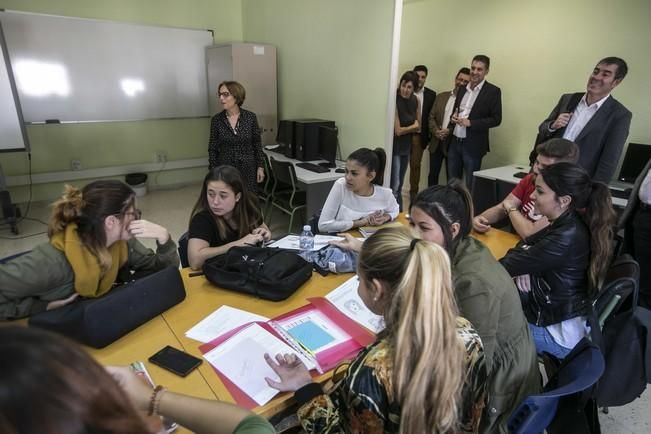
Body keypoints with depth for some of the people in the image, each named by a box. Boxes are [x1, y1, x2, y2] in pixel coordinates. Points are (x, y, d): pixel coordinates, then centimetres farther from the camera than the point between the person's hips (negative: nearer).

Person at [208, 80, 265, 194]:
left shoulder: (251, 117, -4)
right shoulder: (216, 120, -2)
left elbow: (257, 144, 3)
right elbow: (212, 148, 2)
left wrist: (260, 166, 0)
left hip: (248, 168, 0)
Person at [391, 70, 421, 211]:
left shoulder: (415, 100, 3)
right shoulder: (395, 101, -17)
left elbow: (418, 126, 11)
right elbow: (398, 131, -16)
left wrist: (405, 128, -6)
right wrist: (412, 126, 1)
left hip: (406, 147, 7)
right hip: (395, 147, -7)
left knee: (399, 185, 15)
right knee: (394, 185, -5)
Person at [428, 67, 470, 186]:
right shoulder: (441, 96, 12)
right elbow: (431, 117, 10)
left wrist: (449, 131, -18)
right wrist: (436, 131, -7)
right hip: (436, 142, 4)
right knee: (433, 175, 11)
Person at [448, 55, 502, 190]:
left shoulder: (493, 91, -5)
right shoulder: (463, 89, 13)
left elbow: (496, 119, -9)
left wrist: (470, 123, -19)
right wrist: (453, 118, -3)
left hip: (473, 146, -5)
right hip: (454, 143, 6)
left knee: (471, 186, 2)